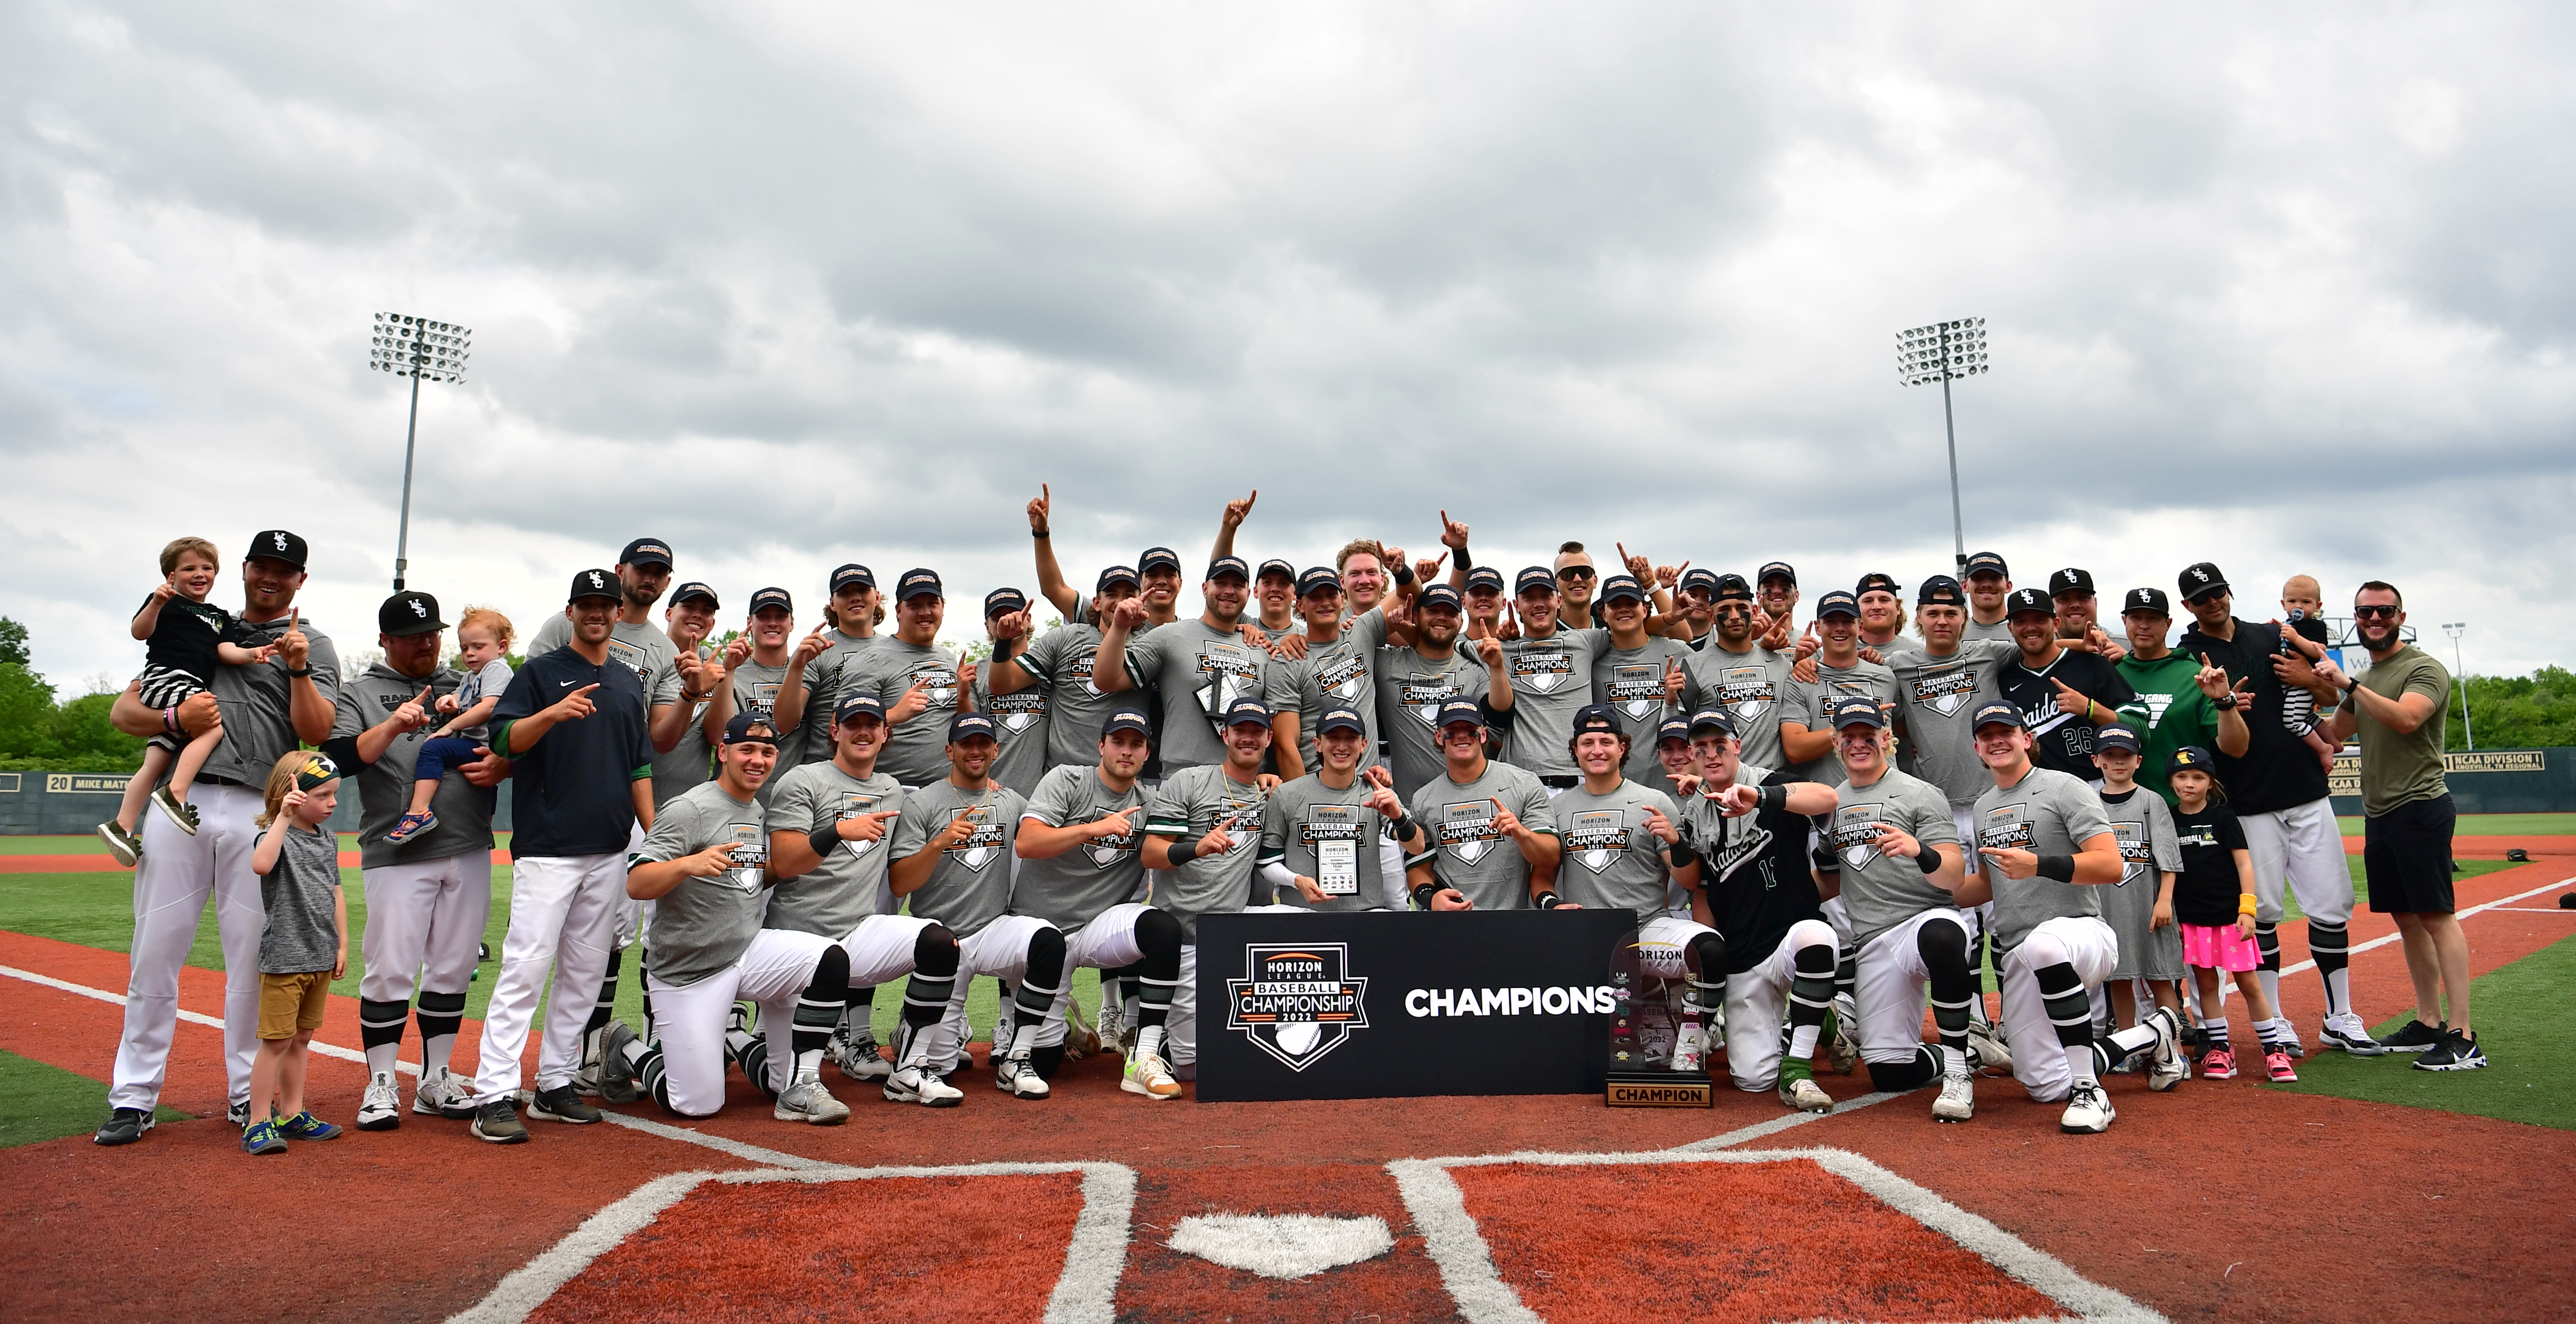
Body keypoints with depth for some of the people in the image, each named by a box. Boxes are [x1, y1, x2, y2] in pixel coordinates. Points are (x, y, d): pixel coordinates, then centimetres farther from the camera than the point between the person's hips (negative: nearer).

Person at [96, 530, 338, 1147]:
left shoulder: (314, 645, 10)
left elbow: (316, 733, -4)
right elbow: (122, 711, 16)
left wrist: (298, 670, -19)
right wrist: (174, 717, -4)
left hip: (260, 813, -2)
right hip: (179, 800, 2)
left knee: (254, 957, 1)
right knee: (154, 952, 2)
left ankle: (249, 1094, 12)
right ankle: (133, 1098, 10)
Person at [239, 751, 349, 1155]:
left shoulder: (327, 840, 11)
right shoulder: (277, 834, -11)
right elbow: (261, 865, -36)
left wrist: (342, 945, 14)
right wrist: (285, 818, -34)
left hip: (321, 958, 7)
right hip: (285, 956, -7)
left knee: (301, 1039, 15)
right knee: (276, 1041, -4)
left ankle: (292, 1115, 23)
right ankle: (259, 1122, 5)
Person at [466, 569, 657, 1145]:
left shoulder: (630, 681, 16)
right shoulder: (539, 672, 2)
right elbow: (504, 740, -8)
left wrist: (655, 834, 11)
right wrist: (551, 714, -27)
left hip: (610, 850, 5)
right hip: (547, 848, -5)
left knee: (586, 972, 8)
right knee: (526, 967, -10)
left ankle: (556, 1085, 17)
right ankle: (494, 1096, -6)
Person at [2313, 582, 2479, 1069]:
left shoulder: (2424, 669, -7)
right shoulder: (2364, 679, 18)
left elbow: (2405, 719, -26)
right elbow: (2335, 732, 23)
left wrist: (2347, 684, -25)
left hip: (2419, 809, -8)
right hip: (2378, 814, 8)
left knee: (2436, 915, -10)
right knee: (2407, 918, 12)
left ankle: (2463, 1037, -9)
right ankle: (2428, 1024, 20)